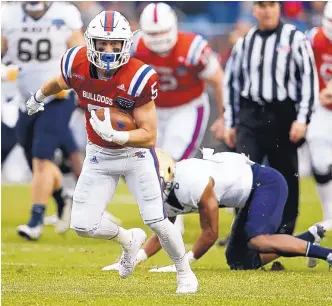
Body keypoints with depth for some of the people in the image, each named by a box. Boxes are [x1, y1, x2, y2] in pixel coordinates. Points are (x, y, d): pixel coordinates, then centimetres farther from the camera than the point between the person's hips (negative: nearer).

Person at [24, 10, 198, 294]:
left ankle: (185, 274, 18)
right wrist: (38, 97, 30)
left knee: (157, 221, -9)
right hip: (99, 155, 4)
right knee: (83, 225, -1)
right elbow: (59, 82, 11)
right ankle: (129, 240, 31)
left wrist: (115, 135, -42)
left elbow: (149, 136, -25)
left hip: (136, 153, -4)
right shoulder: (77, 63, -18)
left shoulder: (139, 78, -29)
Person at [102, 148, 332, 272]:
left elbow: (211, 233, -24)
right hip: (251, 198, 10)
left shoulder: (195, 183, -31)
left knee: (256, 241, -31)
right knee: (240, 261, 7)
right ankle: (310, 236, 17)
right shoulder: (165, 198, -3)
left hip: (267, 183, -10)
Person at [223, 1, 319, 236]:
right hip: (250, 117, 3)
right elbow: (232, 82, 15)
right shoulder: (244, 43, 9)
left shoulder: (295, 40, -3)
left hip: (283, 115, -3)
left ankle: (285, 230, 18)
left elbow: (309, 79, -5)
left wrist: (302, 119, -12)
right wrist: (230, 123, 14)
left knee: (285, 175, 6)